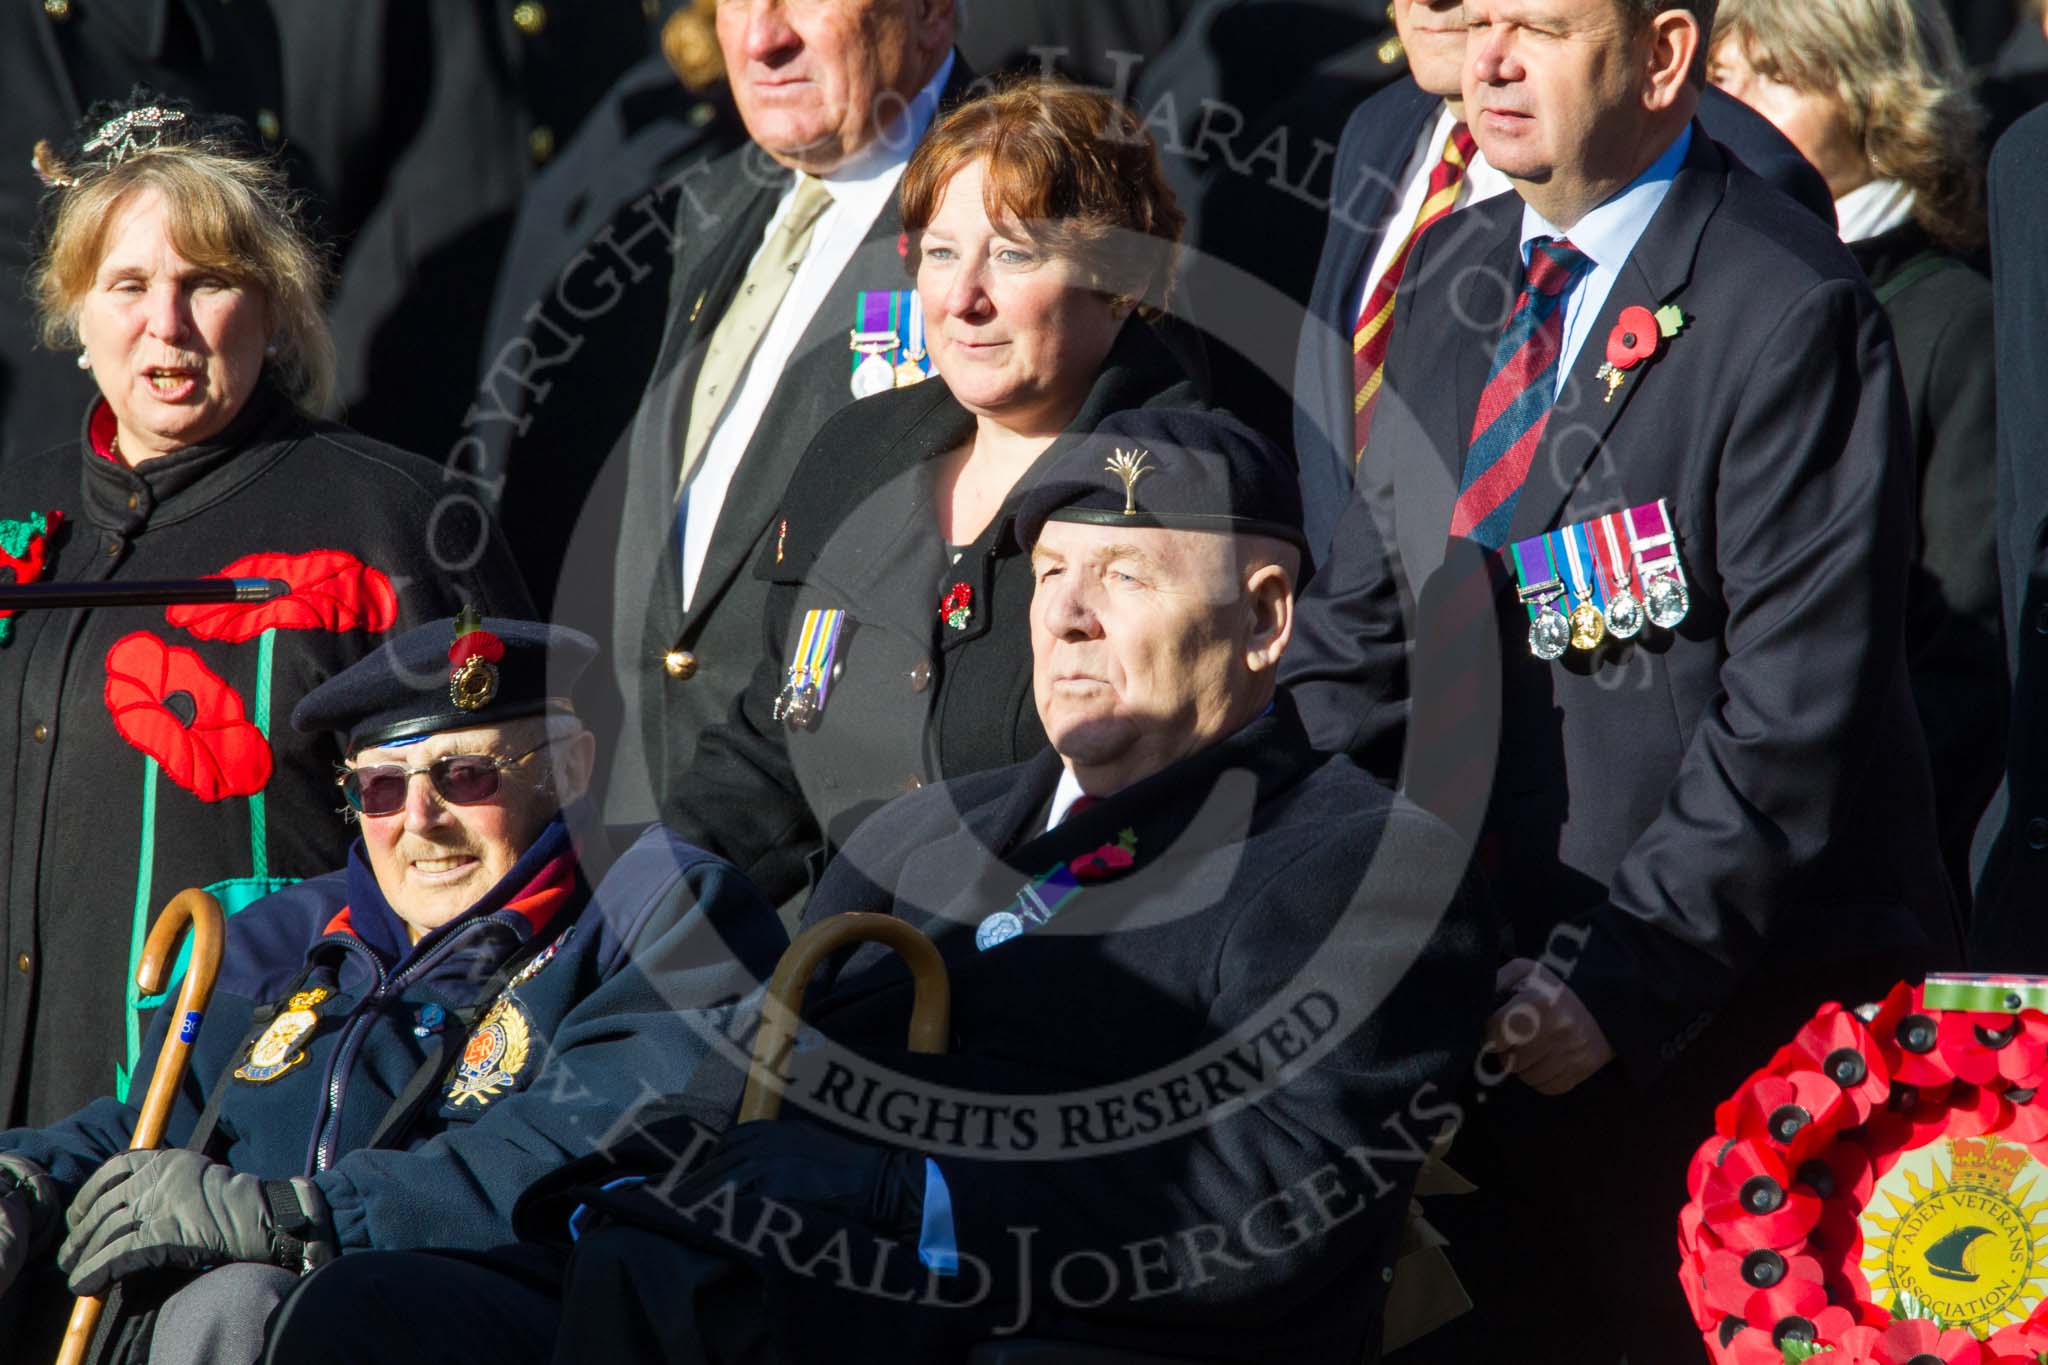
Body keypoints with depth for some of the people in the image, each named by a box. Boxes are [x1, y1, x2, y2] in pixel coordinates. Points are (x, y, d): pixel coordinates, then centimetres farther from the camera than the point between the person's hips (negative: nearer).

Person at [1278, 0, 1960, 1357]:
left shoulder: (1788, 315, -14)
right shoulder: (1454, 277, 12)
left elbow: (1799, 717, -18)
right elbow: (1364, 632, 16)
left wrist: (1619, 977, -21)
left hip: (1729, 1022, -7)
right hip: (1476, 982, 7)